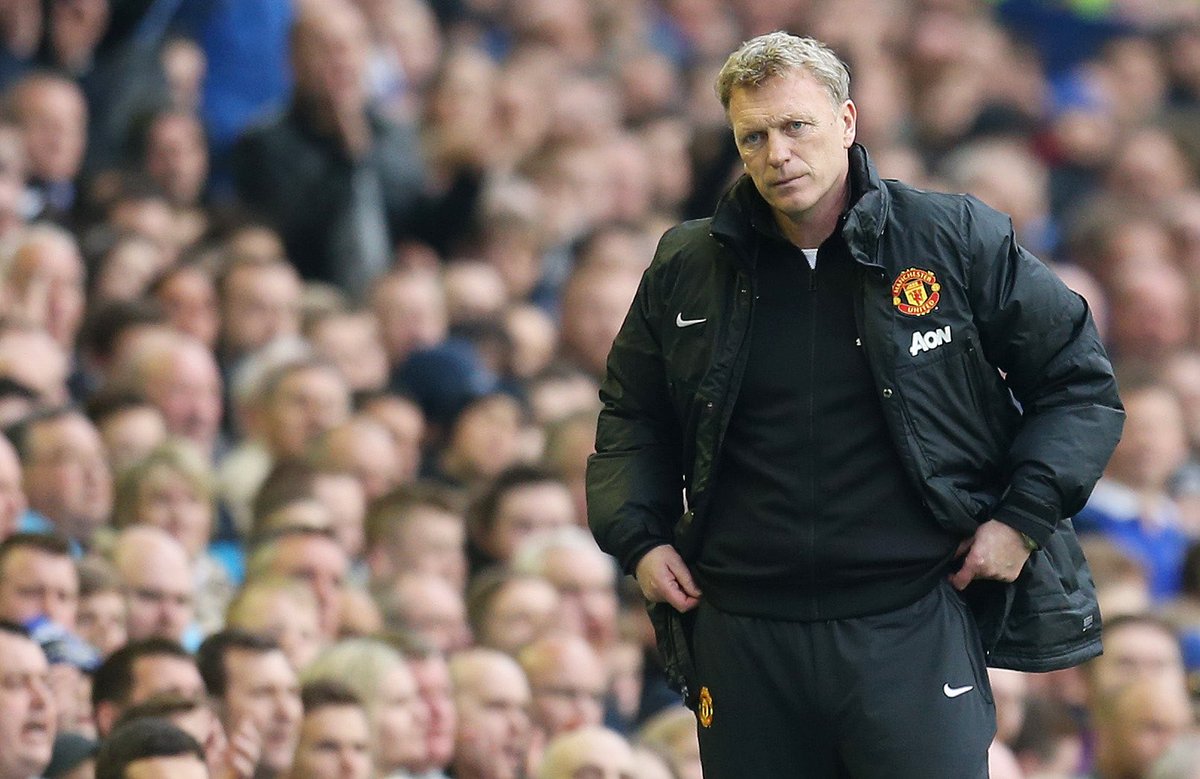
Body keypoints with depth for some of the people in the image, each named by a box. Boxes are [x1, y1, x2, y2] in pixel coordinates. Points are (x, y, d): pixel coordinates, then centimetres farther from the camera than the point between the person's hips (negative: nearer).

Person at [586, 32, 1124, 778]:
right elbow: (630, 415, 23)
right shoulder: (688, 268, 8)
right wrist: (636, 538, 9)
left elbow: (1081, 380, 7)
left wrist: (1024, 518, -2)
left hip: (912, 630, -3)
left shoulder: (958, 241, 0)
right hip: (744, 635, 3)